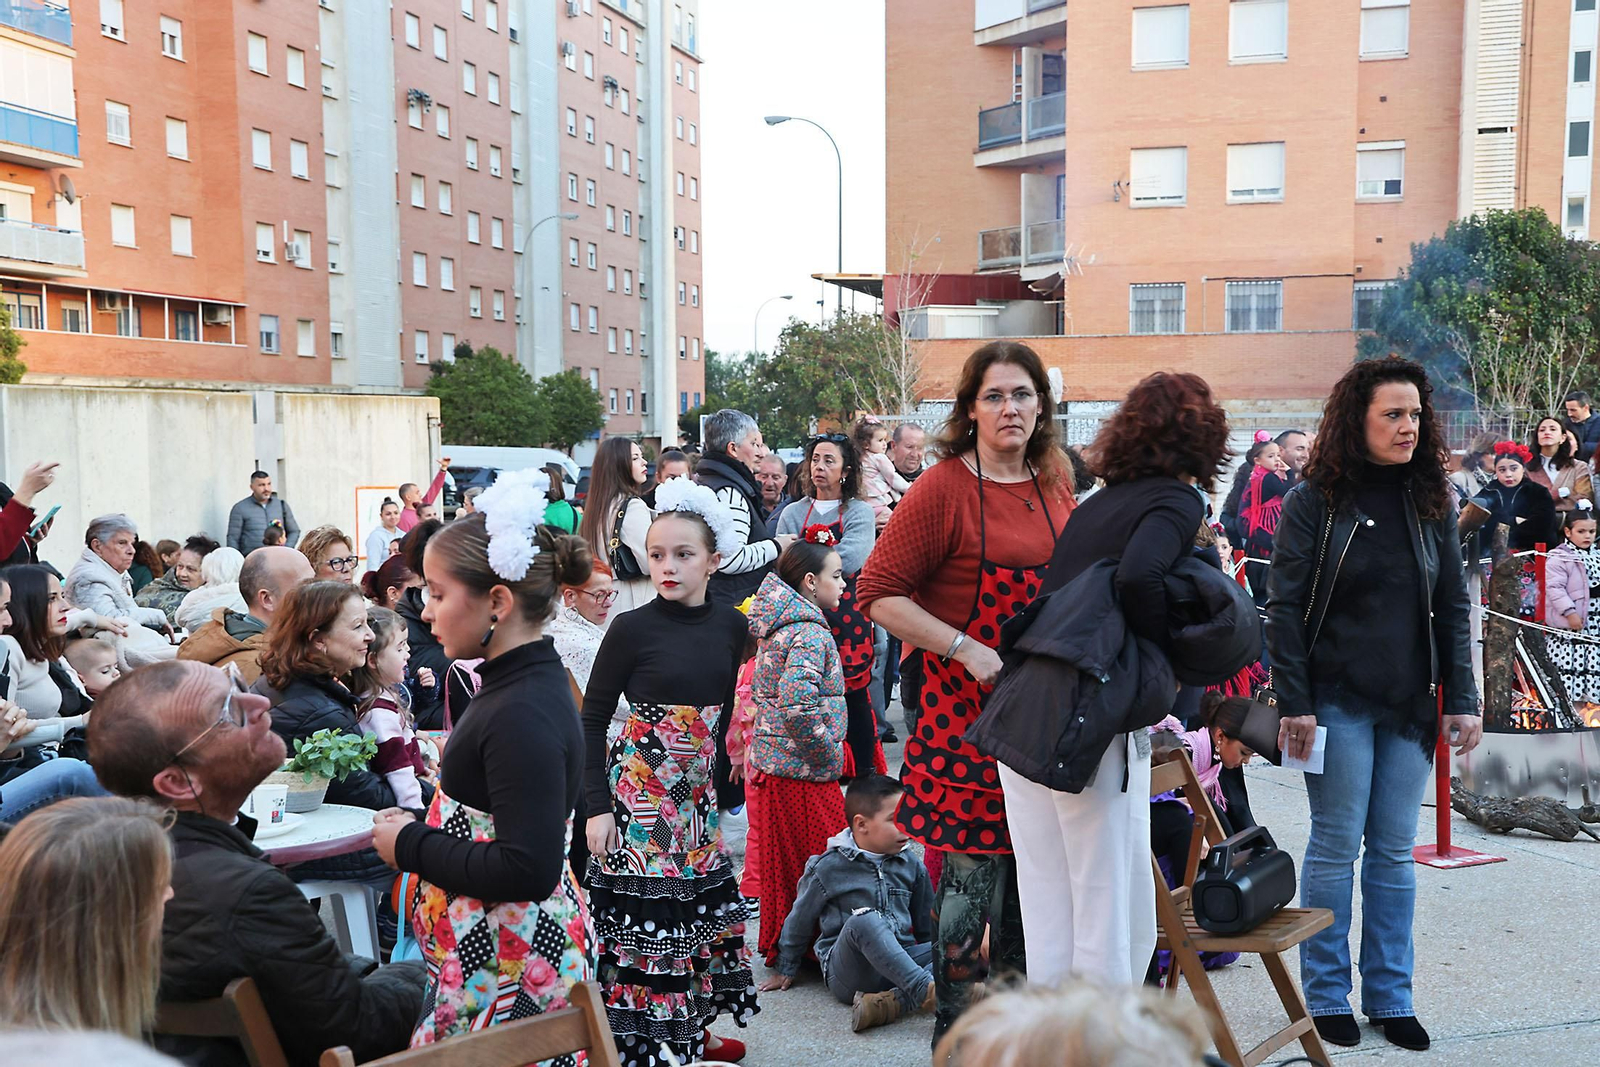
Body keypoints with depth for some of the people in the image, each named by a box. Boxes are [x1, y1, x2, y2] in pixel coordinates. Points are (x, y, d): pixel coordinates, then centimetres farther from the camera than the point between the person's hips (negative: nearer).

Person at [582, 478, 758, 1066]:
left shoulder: (729, 625, 2)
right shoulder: (632, 628, -11)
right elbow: (592, 719, -6)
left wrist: (719, 784, 14)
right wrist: (596, 808, -11)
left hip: (699, 791, 5)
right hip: (640, 791, -5)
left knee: (699, 905, 13)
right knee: (644, 912, -3)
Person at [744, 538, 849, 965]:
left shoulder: (778, 628, 10)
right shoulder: (811, 634, -20)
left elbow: (759, 693, 19)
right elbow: (798, 703, -32)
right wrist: (827, 756, -19)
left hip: (771, 761, 9)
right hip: (802, 771, -9)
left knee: (781, 859, 18)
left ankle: (779, 945, 29)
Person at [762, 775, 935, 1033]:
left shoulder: (911, 865, 8)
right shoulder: (828, 867, -4)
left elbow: (926, 923, 22)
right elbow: (800, 920, 9)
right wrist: (786, 970, 18)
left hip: (901, 961, 5)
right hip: (847, 973, -5)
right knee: (864, 919, -36)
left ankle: (891, 1003, -38)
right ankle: (926, 992, -42)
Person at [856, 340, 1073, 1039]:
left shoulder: (1054, 485, 9)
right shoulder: (943, 488, -10)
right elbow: (879, 595, -13)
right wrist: (967, 650, -18)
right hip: (964, 705, -6)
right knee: (971, 869, -3)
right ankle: (955, 1031, 16)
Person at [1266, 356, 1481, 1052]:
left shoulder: (1431, 501, 7)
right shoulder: (1315, 500, -5)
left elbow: (1453, 607, 9)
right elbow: (1285, 607, -7)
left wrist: (1462, 699, 3)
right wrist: (1294, 703, -12)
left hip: (1409, 706, 4)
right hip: (1338, 701, -4)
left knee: (1394, 854, 10)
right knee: (1336, 848, 3)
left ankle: (1389, 996, 21)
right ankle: (1326, 996, 17)